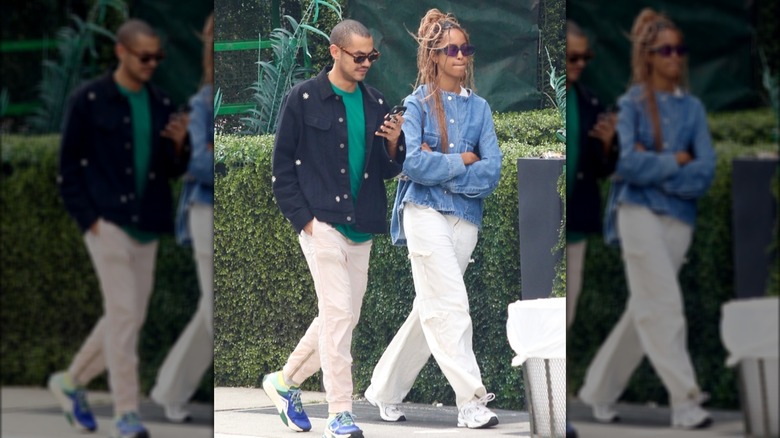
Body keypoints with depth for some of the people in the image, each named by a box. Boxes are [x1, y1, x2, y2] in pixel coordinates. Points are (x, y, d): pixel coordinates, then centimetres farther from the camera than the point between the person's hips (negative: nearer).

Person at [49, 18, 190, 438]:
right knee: (123, 312, -11)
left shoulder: (161, 105, 12)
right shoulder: (89, 101, -4)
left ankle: (71, 380, 30)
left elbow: (174, 170, 14)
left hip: (146, 226, 6)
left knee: (129, 318, 10)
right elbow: (68, 165, -2)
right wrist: (87, 218, -9)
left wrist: (178, 144, -7)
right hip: (107, 223, -6)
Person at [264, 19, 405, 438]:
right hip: (322, 223, -6)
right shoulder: (303, 98, -4)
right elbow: (282, 165, -2)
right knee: (338, 313, -12)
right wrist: (302, 218, -9)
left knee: (344, 318, 11)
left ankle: (285, 381, 31)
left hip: (361, 228, 6)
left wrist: (393, 143, -7)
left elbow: (388, 171, 15)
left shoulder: (375, 103, 11)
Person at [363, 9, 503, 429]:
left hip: (466, 217, 5)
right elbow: (411, 163, -14)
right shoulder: (416, 105, 1)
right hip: (425, 212, -4)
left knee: (430, 310, 7)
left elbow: (491, 172, 0)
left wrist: (438, 166, -10)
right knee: (450, 306, -13)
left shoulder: (479, 107, 11)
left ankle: (386, 390, 21)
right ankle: (470, 401, -15)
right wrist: (461, 162, -6)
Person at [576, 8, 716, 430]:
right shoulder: (631, 104, 2)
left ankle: (600, 391, 20)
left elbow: (705, 171, 0)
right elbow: (626, 162, -11)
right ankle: (685, 401, -12)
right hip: (639, 211, -4)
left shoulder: (692, 108, 11)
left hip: (679, 217, 4)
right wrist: (674, 162, -4)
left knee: (644, 310, 7)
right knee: (663, 307, -11)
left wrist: (652, 165, -9)